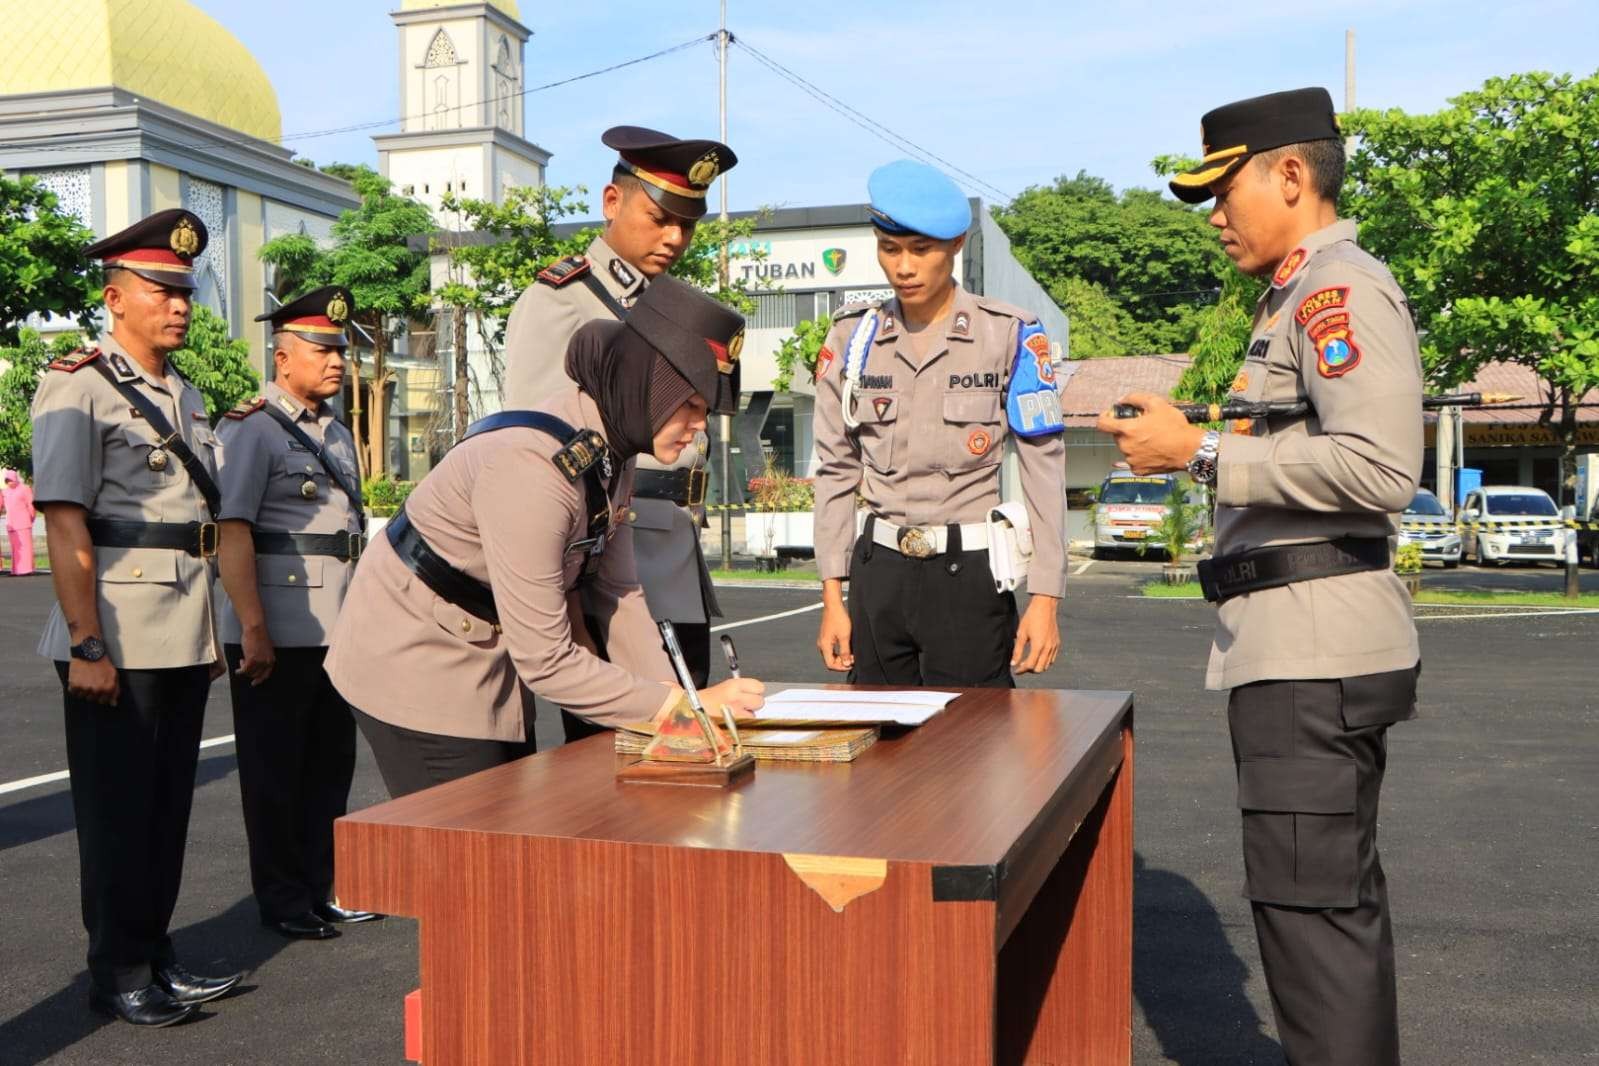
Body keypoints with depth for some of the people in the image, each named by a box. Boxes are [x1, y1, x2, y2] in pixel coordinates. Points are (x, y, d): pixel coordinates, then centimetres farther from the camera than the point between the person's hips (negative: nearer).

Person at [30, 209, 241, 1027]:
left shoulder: (186, 396, 16)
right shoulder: (79, 387, -8)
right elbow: (64, 522, -14)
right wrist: (86, 647, -19)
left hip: (187, 638, 7)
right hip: (117, 639, -7)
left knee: (169, 802, 13)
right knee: (117, 810, 3)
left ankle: (156, 957, 25)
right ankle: (117, 974, 16)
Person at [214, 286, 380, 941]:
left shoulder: (337, 433, 17)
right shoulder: (251, 429, -9)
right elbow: (231, 532, -16)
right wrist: (253, 629, -20)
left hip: (337, 631, 8)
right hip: (277, 633, -8)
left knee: (331, 762, 13)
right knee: (275, 770, 4)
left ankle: (322, 888, 25)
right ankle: (283, 902, 15)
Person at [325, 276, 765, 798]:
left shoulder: (612, 446, -5)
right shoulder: (530, 466, -32)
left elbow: (617, 592, -2)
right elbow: (544, 661, -30)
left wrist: (678, 702, -11)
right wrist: (681, 705, -26)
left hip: (490, 664, 9)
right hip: (414, 664, -9)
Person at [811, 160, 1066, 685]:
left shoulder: (1008, 335, -2)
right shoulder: (853, 337, 6)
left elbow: (1044, 468, -3)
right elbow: (835, 470, 9)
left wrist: (1045, 598, -8)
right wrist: (833, 596, 5)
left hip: (971, 570, -3)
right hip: (879, 572, 3)